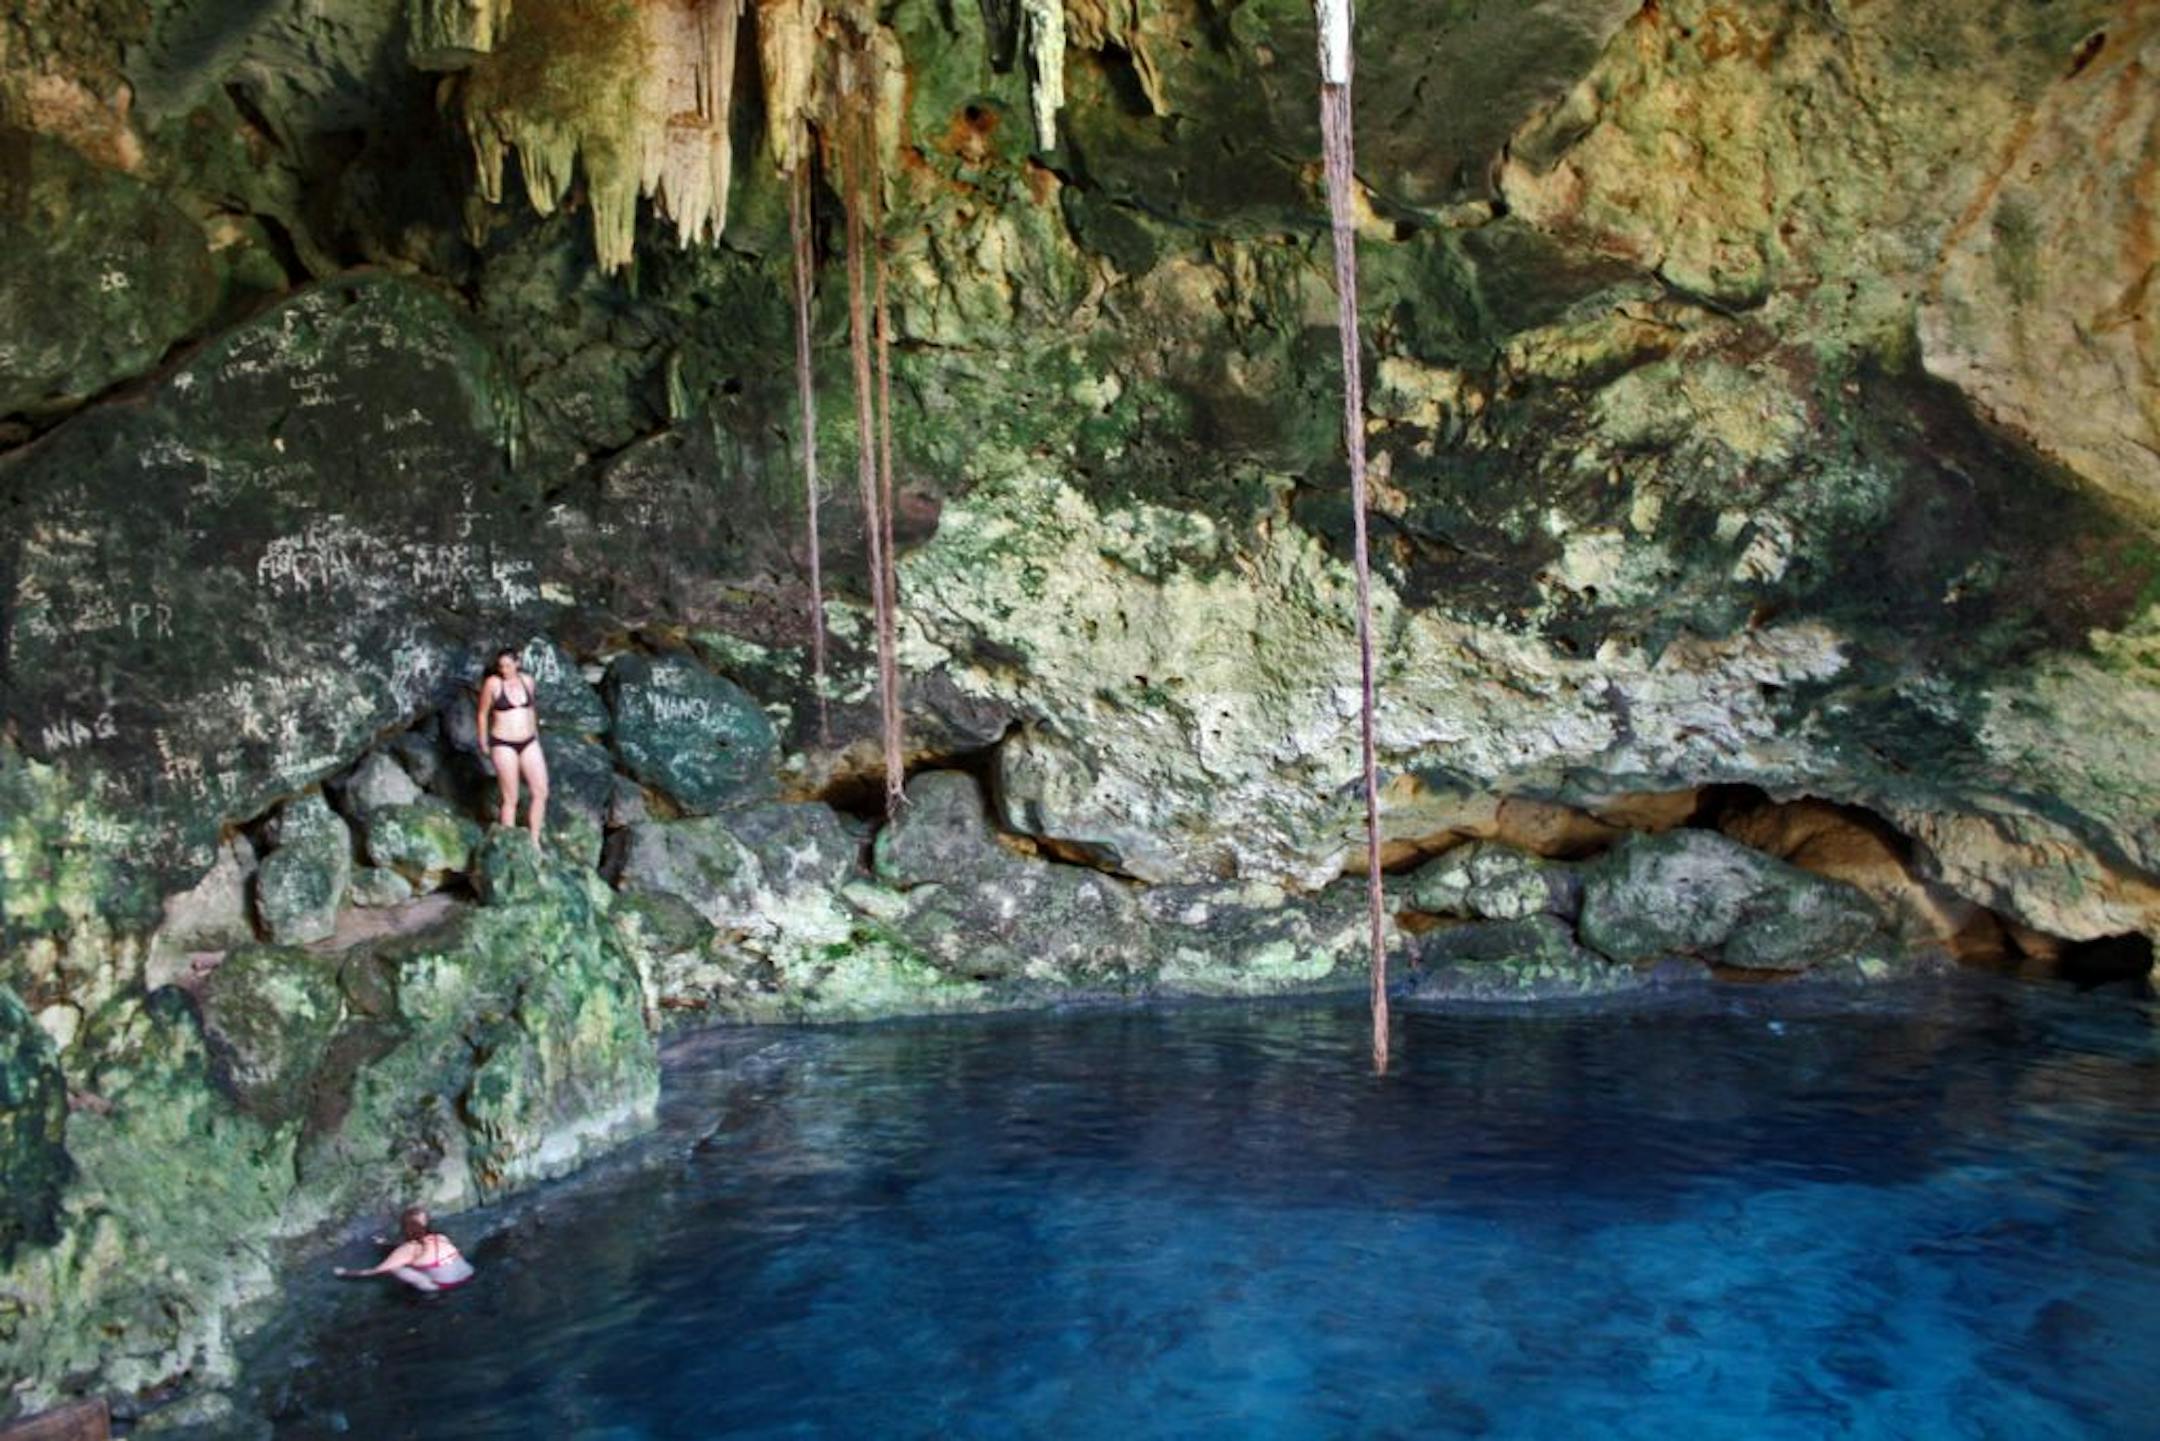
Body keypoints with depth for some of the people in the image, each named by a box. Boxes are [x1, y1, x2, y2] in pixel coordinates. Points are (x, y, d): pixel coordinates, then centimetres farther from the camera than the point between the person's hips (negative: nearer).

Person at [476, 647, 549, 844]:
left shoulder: (527, 680, 4)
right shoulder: (492, 683, -9)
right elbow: (483, 714, -1)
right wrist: (483, 743, 2)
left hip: (528, 743, 5)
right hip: (503, 745, -5)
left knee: (541, 792, 1)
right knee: (511, 799, 0)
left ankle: (534, 841, 14)